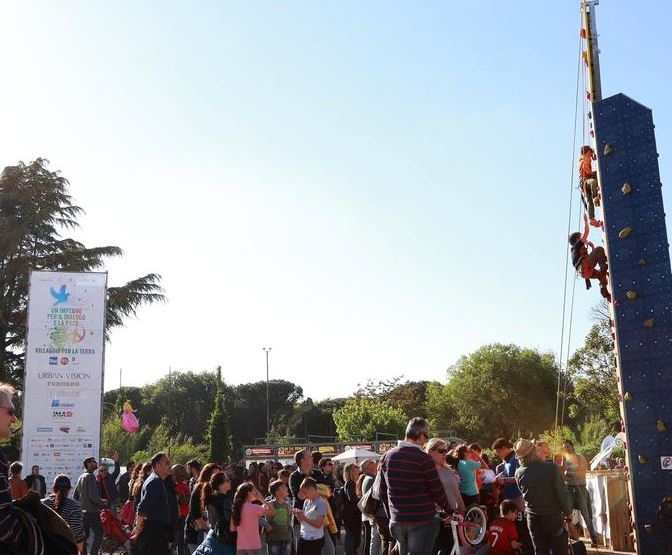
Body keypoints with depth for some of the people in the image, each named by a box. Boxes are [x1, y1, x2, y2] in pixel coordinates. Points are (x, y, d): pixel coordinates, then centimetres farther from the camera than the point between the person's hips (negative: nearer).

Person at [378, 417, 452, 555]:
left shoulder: (386, 457, 4)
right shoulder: (424, 458, -15)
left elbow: (383, 492, 11)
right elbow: (437, 491, -10)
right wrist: (449, 511, 6)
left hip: (397, 521, 6)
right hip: (422, 521, -6)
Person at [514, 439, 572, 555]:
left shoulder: (519, 473, -8)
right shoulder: (551, 468, -19)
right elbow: (563, 493, -15)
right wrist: (568, 513, -1)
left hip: (533, 518, 3)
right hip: (553, 517, -3)